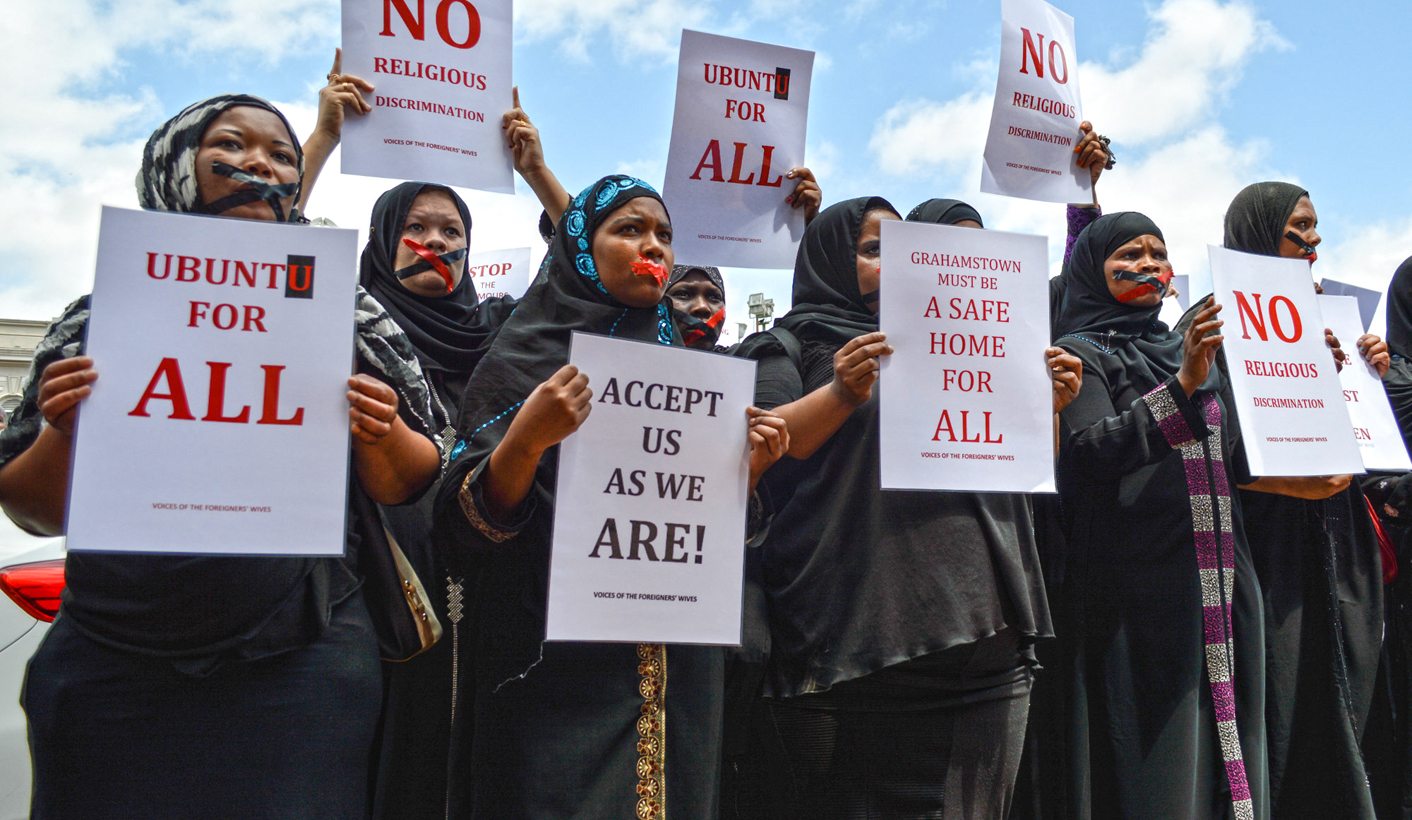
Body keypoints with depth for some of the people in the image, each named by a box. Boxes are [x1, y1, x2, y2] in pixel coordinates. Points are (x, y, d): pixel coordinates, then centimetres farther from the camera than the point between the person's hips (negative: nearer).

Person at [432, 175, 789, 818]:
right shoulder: (521, 360, -3)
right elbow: (468, 526, -10)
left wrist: (750, 469, -6)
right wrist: (527, 440, -27)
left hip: (679, 668, 5)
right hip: (558, 666, -4)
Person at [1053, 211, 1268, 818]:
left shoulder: (1188, 350, 21)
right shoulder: (1082, 353, 1)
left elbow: (1233, 458, 21)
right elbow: (1091, 452, -15)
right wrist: (1183, 383, -22)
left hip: (1219, 580, 7)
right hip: (1138, 585, -6)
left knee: (1221, 742, 9)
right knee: (1153, 756, -5)